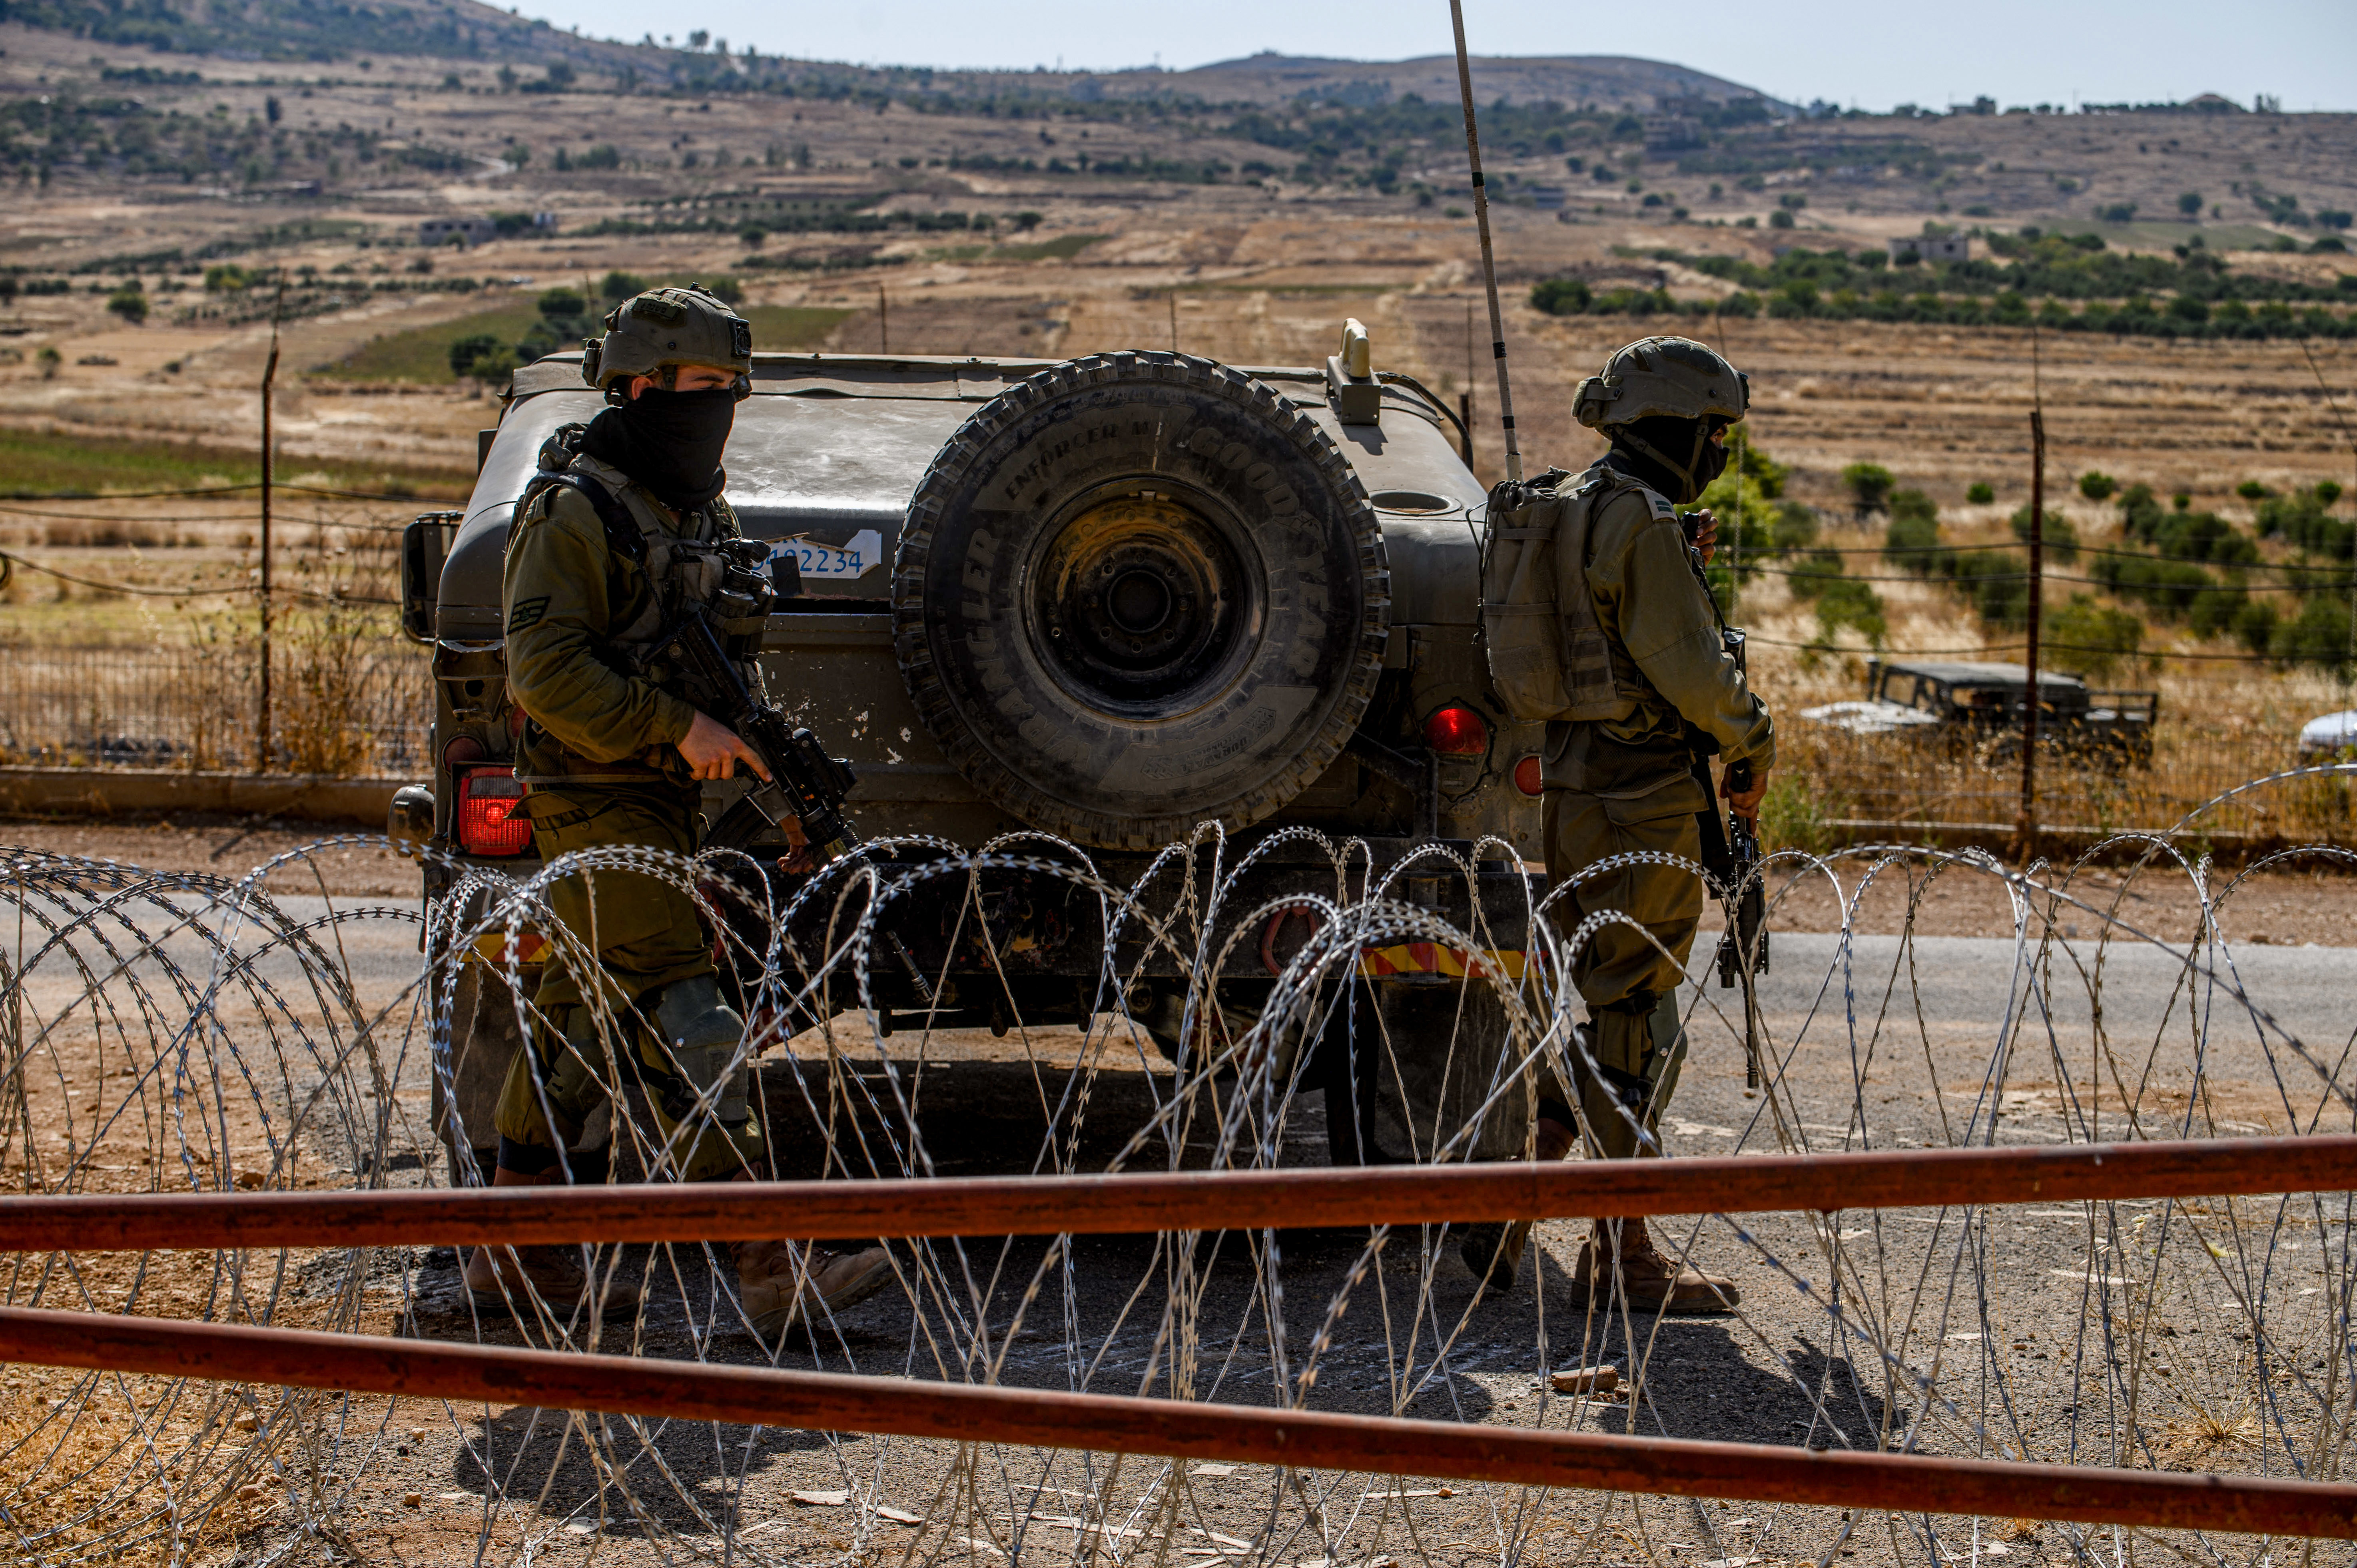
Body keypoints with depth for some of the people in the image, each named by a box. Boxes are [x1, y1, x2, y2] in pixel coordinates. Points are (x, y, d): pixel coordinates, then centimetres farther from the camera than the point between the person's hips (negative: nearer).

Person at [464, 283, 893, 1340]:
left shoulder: (700, 509, 15)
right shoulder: (575, 509, -13)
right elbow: (545, 669, -20)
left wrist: (765, 746, 6)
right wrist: (679, 728, -22)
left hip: (665, 798, 9)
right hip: (596, 804, -9)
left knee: (586, 1022, 14)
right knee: (686, 1029, -13)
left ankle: (518, 1248, 24)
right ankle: (774, 1273, -16)